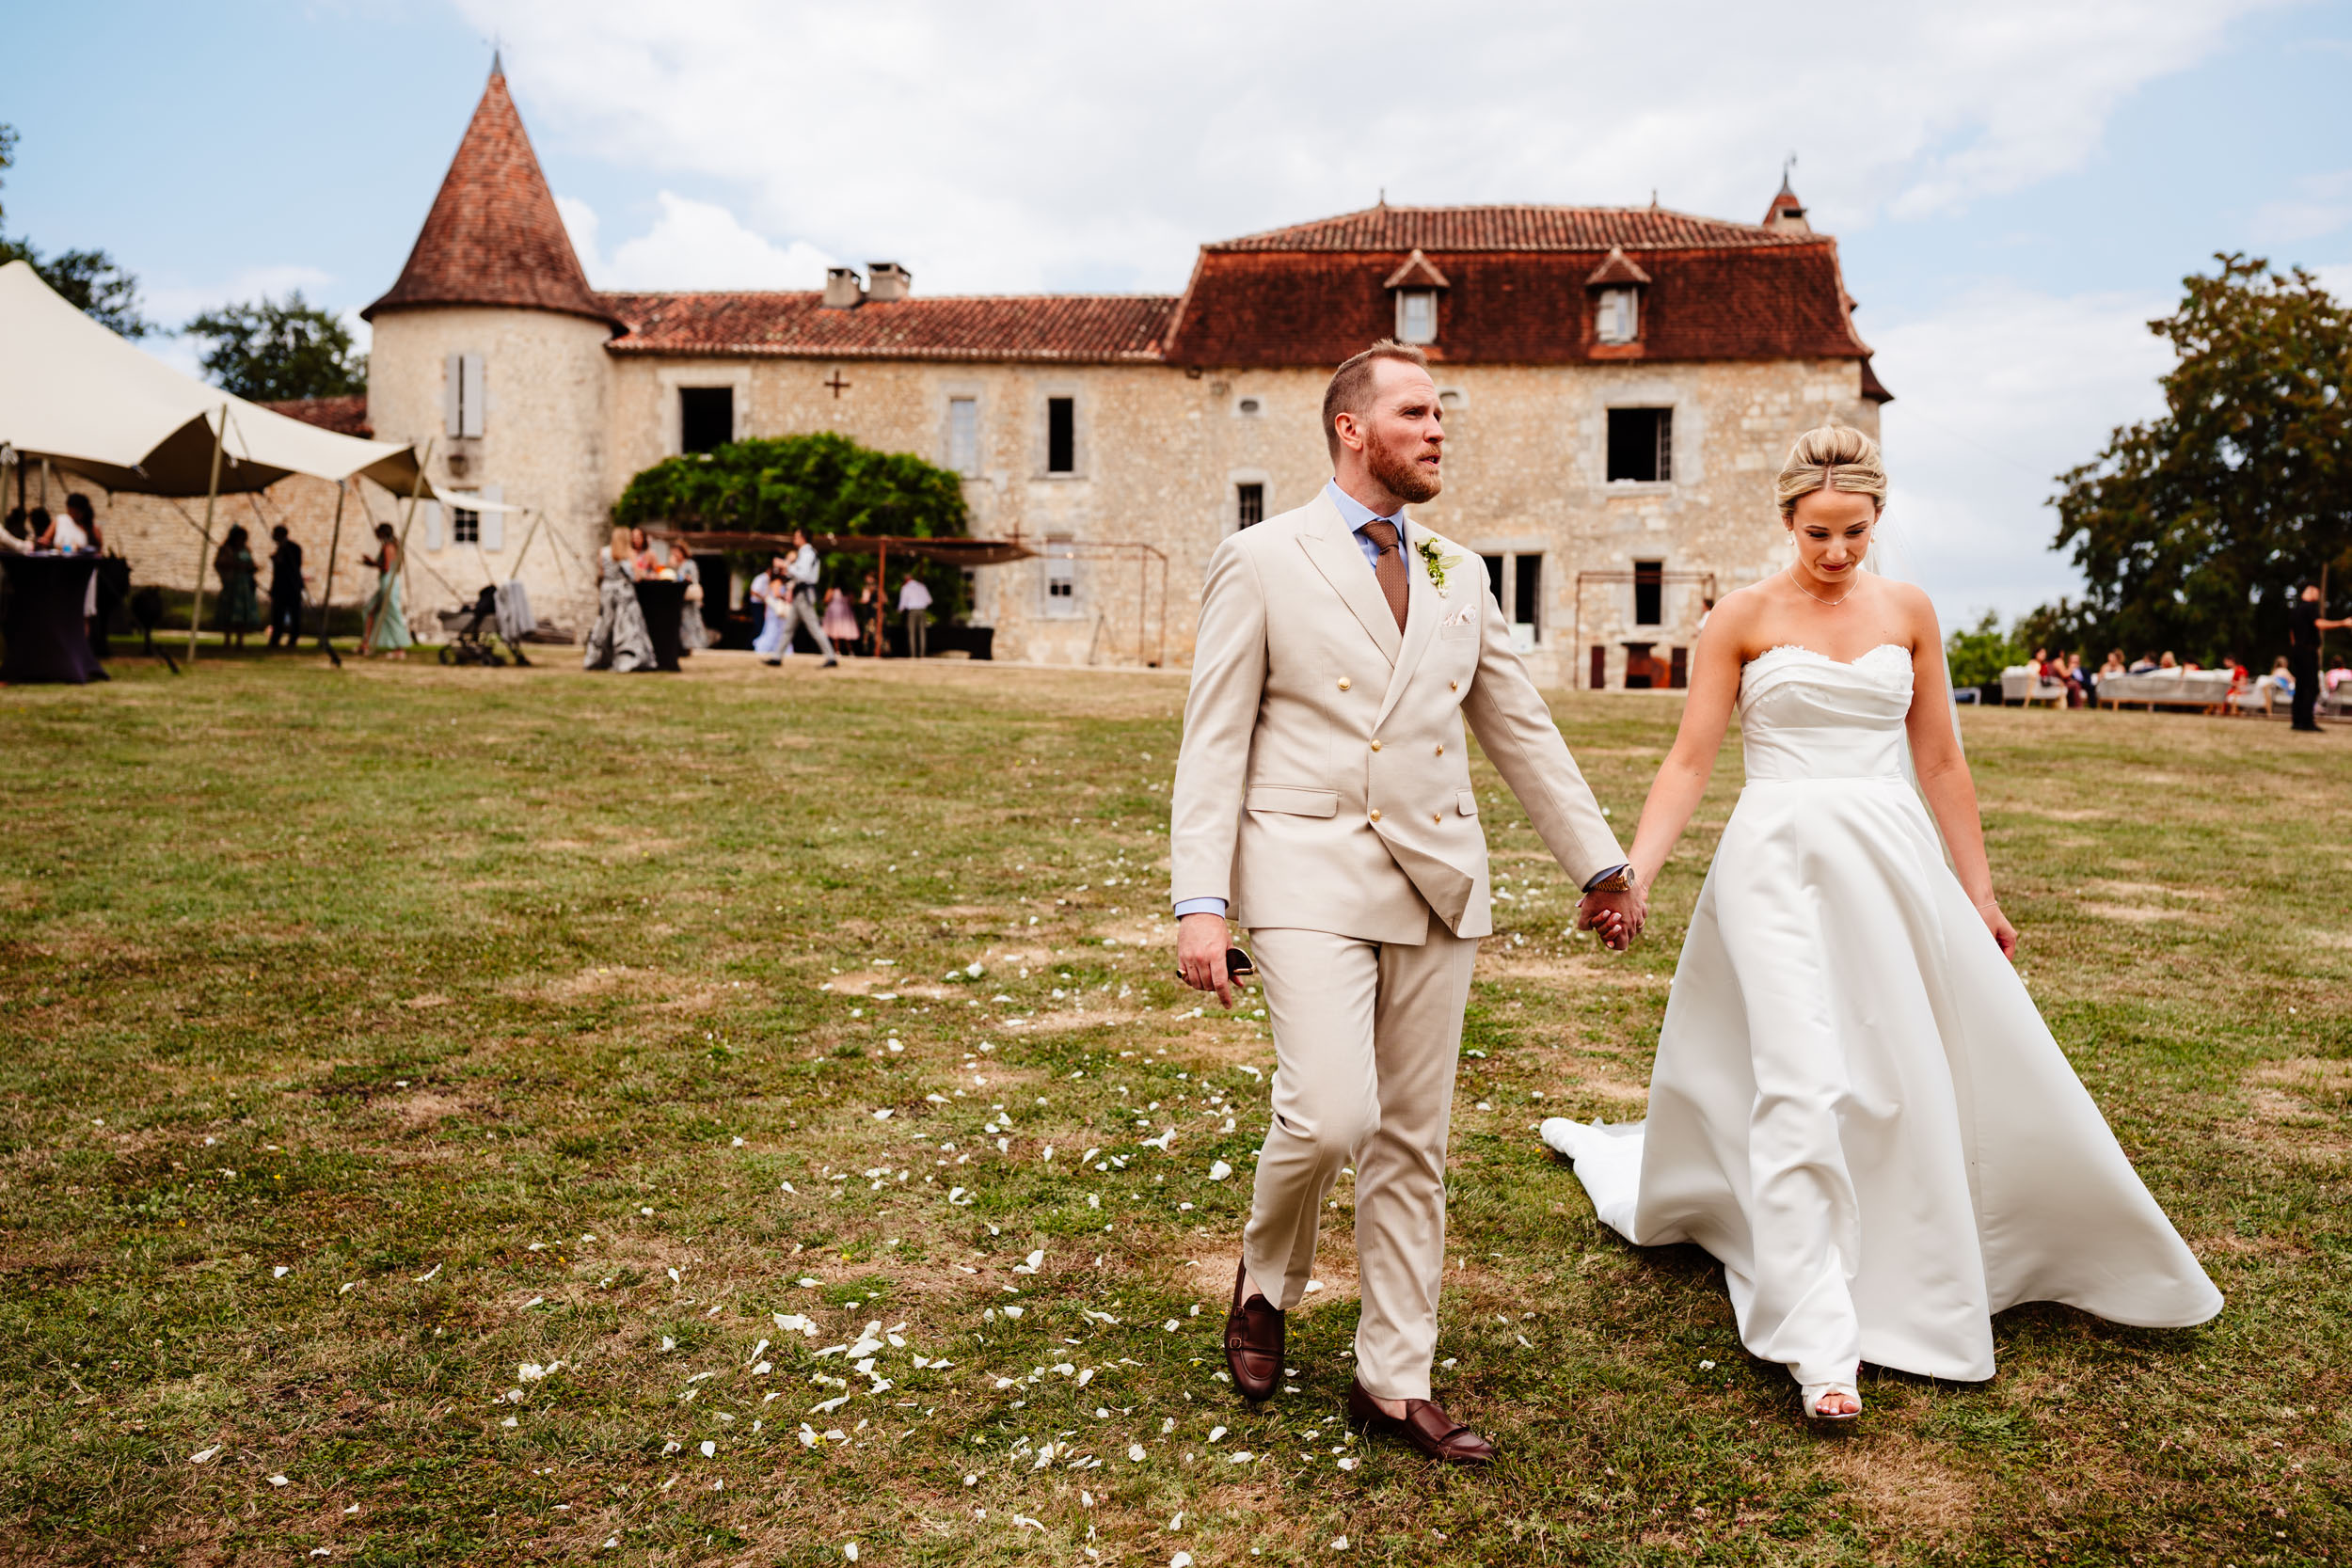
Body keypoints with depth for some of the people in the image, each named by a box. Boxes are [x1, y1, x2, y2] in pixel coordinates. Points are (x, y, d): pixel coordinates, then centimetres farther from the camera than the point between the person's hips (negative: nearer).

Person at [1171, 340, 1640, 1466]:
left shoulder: (1459, 577, 14)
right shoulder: (1261, 563, -1)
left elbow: (1520, 729, 19)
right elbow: (1213, 743, -5)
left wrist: (1599, 862, 20)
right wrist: (1200, 903, -13)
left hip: (1435, 885, 5)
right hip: (1311, 877, -5)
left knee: (1413, 1143, 8)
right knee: (1330, 1117, -18)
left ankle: (1393, 1382, 21)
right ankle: (1267, 1278, 15)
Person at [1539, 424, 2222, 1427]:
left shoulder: (1907, 611, 9)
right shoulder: (1744, 617, -1)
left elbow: (1940, 761, 13)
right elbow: (1689, 761, -4)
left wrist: (1978, 891, 14)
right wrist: (1632, 874, -15)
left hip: (1895, 863, 4)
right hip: (1781, 862, -4)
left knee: (1927, 1072, 11)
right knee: (1800, 1081, -13)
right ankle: (1819, 1343, -9)